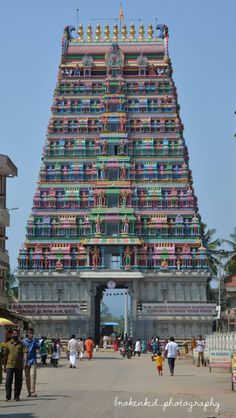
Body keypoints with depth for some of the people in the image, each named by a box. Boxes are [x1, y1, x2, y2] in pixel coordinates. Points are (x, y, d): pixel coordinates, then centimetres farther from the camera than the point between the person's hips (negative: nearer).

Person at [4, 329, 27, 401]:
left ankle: (16, 396, 12)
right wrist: (4, 366, 11)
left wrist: (25, 360, -27)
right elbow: (5, 356, 13)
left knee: (18, 382, 3)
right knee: (8, 381, -6)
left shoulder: (21, 344, 7)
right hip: (10, 365, 0)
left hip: (19, 366, 0)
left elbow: (25, 352, -8)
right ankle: (8, 396, 0)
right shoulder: (8, 344, 9)